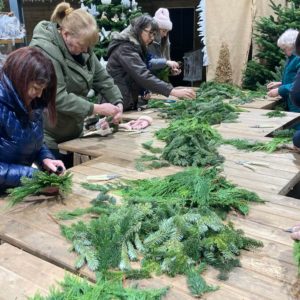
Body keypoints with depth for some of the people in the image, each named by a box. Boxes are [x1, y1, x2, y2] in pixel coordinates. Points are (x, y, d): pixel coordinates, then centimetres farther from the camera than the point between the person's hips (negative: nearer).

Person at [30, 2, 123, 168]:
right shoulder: (44, 50, -23)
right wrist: (96, 109, -26)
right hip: (48, 139, -8)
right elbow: (58, 98, -28)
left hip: (72, 134, 8)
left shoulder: (81, 47, 3)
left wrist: (118, 103, -11)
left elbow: (102, 78, 5)